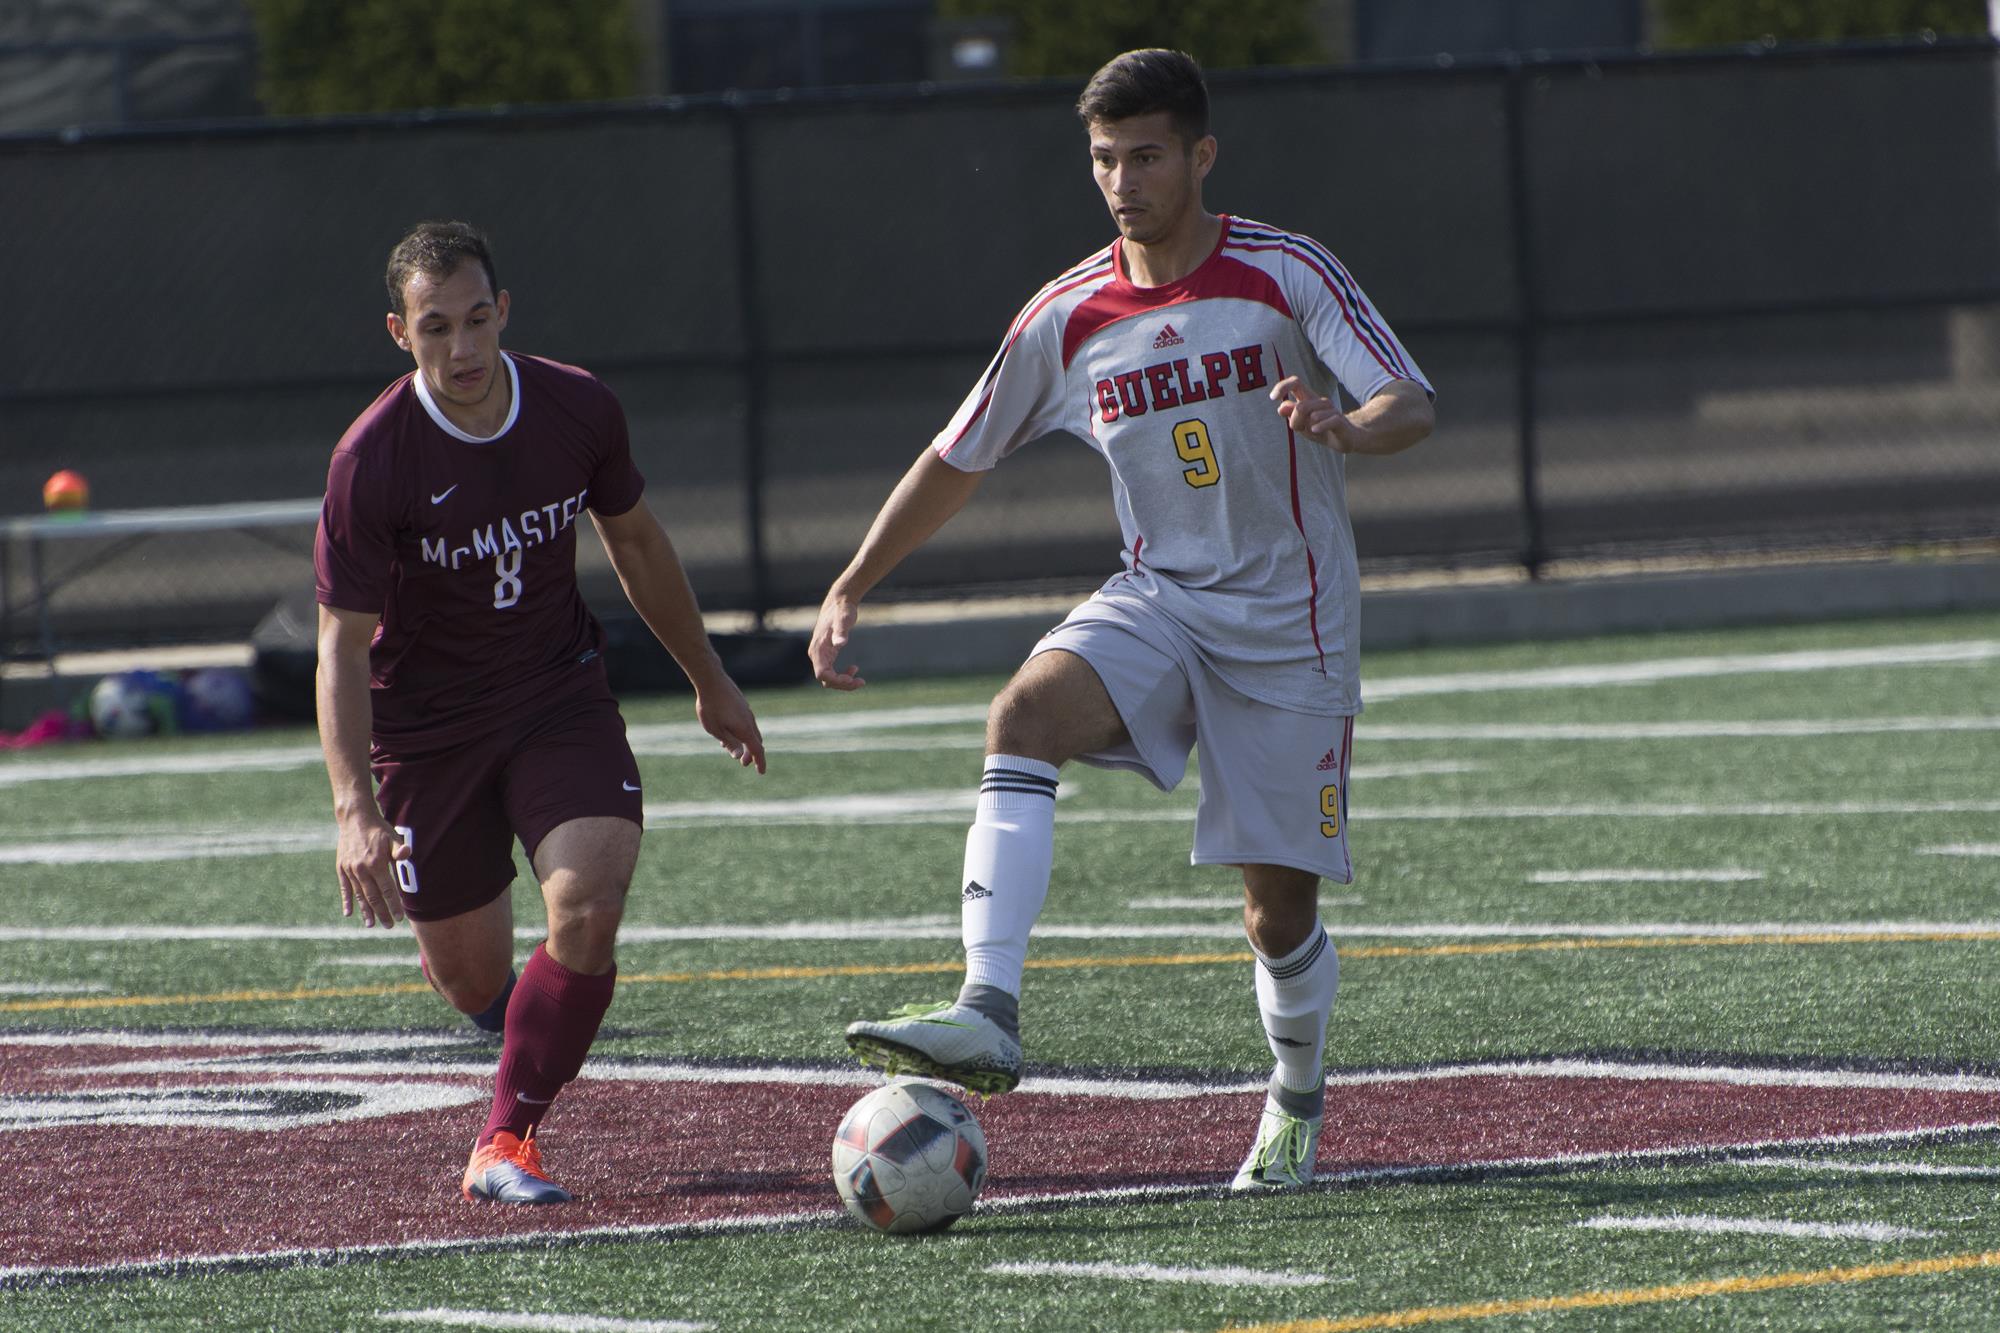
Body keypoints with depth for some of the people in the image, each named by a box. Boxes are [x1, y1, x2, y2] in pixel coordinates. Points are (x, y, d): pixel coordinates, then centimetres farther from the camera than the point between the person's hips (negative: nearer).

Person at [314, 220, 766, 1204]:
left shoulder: (579, 410, -11)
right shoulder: (370, 461, -21)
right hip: (425, 725, -2)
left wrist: (709, 682, 19)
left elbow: (635, 542, 9)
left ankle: (505, 1142, -7)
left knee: (588, 909, -22)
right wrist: (355, 808, -29)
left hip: (560, 693, 2)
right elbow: (343, 642, -18)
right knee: (472, 981, 5)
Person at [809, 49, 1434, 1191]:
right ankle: (989, 1015, -41)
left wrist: (1342, 425, -40)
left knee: (1282, 907, -1)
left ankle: (1298, 1104, 31)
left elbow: (1413, 407, -17)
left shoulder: (1286, 275, -8)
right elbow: (958, 461, 12)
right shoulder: (1071, 317, 2)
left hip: (1290, 625, -3)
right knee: (1027, 713, -30)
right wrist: (849, 591, 6)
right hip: (1155, 603, 3)